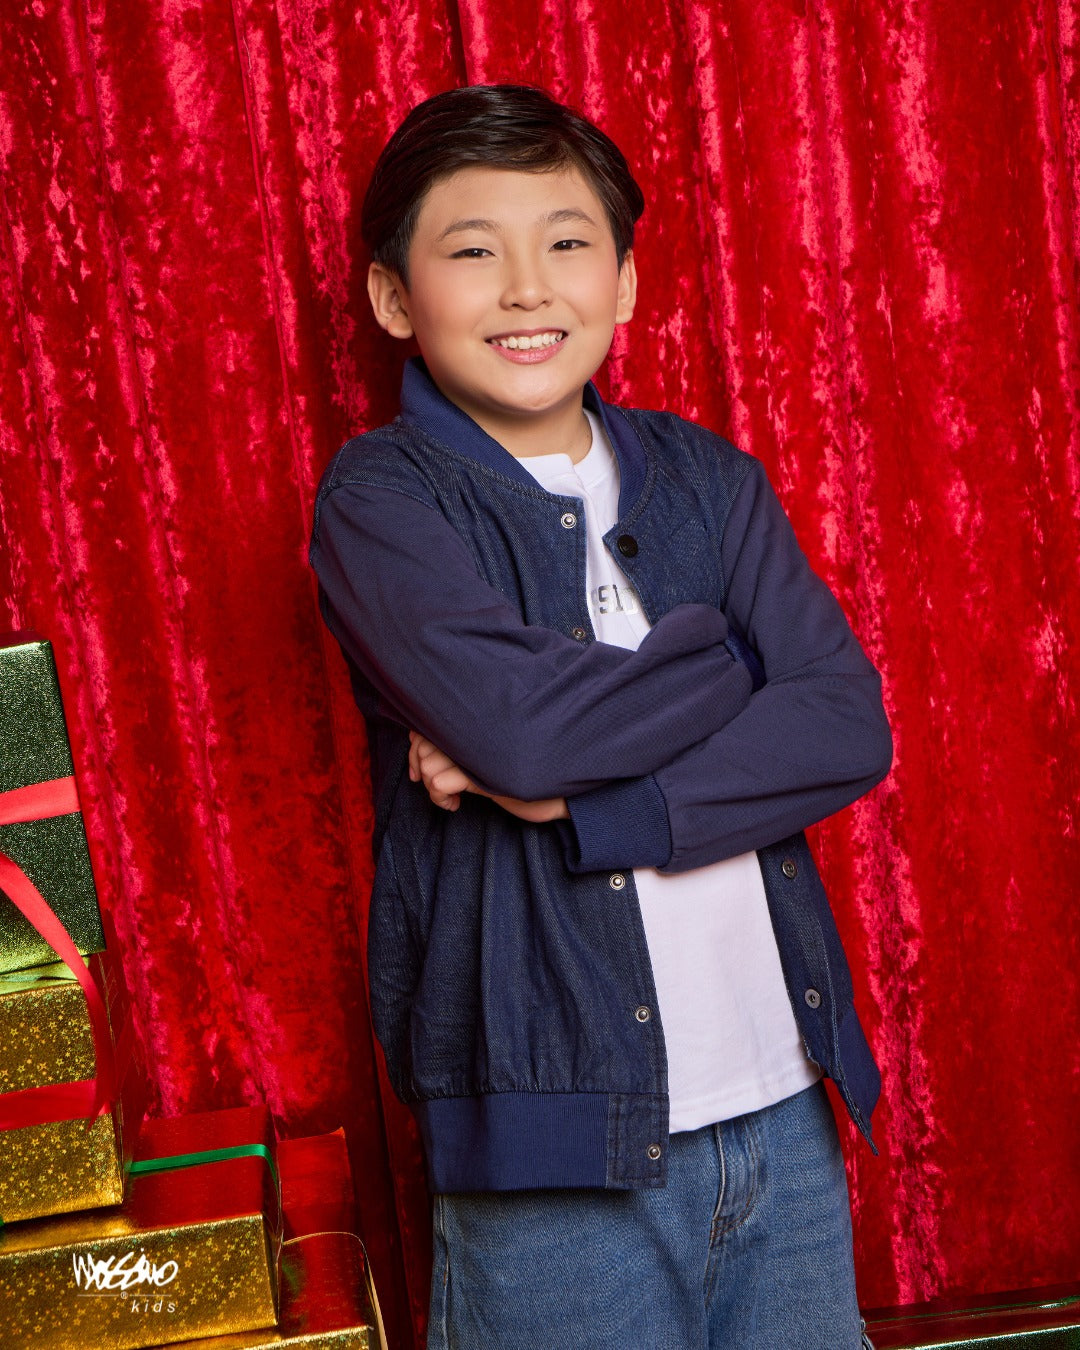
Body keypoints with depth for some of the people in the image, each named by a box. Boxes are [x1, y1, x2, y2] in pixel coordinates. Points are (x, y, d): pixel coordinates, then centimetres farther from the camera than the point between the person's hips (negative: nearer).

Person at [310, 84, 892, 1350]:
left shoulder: (704, 476, 7)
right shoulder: (381, 498, -6)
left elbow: (847, 730, -5)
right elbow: (518, 723, -23)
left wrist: (580, 798, -16)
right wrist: (732, 663, -7)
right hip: (555, 1125, -4)